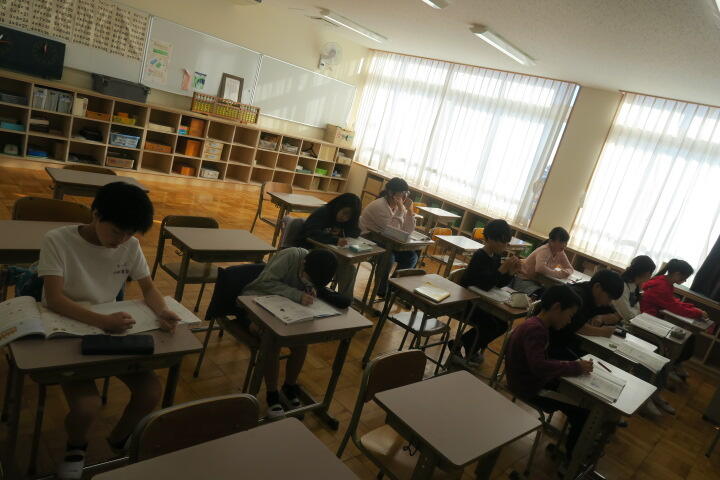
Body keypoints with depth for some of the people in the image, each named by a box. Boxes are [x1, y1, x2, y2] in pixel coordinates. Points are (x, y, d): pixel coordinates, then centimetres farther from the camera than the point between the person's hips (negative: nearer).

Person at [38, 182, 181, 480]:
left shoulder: (131, 246, -5)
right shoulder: (57, 241, -18)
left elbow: (148, 288, 0)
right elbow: (54, 299, -25)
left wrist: (162, 311, -23)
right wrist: (102, 321, -40)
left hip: (112, 329, 4)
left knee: (151, 392, -13)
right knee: (87, 406, -25)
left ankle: (119, 438, 20)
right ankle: (76, 446, 14)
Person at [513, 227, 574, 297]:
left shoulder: (560, 252, 2)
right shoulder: (544, 250, -21)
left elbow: (570, 269, 9)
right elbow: (540, 268, -39)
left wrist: (566, 273, -15)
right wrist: (558, 274, -30)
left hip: (538, 282, 8)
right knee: (539, 295, -34)